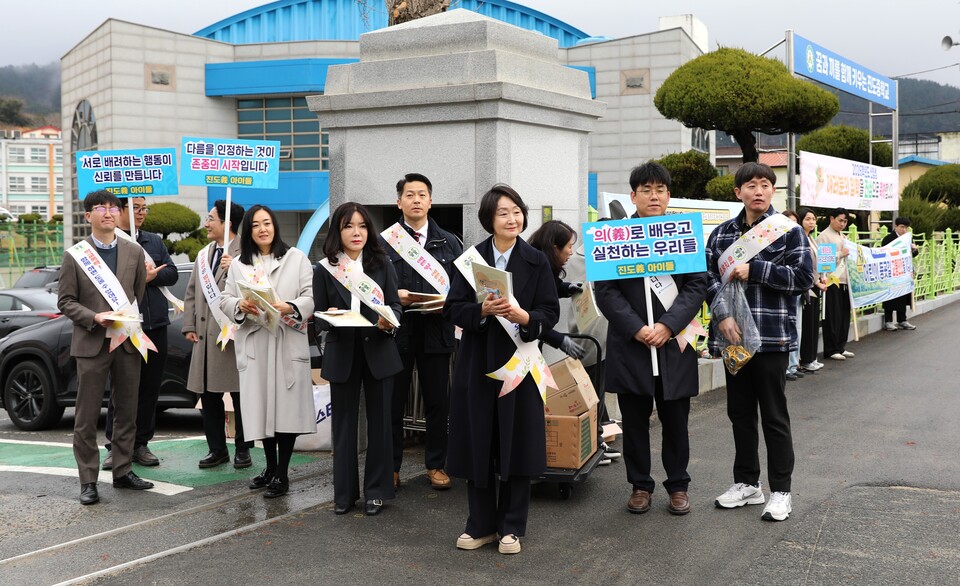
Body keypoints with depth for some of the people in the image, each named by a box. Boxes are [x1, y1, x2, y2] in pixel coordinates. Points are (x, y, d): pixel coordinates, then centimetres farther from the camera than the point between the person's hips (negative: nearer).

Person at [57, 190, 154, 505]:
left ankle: (122, 471, 22)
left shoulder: (134, 252, 8)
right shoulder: (74, 255, 0)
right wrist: (94, 318, -15)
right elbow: (65, 301, -1)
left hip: (128, 342, 3)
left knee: (127, 412, 10)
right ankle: (88, 481, 8)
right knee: (86, 417, 1)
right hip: (91, 344, -3)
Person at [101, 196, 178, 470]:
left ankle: (140, 444, 18)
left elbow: (171, 273, 7)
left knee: (150, 387, 8)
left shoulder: (154, 241, 14)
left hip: (155, 323, 5)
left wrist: (150, 275, -11)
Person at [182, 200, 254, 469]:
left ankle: (242, 449, 14)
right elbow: (191, 293, 18)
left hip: (235, 336, -7)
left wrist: (234, 269, -25)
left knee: (240, 395, 3)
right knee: (208, 397, 10)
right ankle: (217, 449, 20)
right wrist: (189, 326, 11)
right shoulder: (203, 255, 16)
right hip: (205, 336, 7)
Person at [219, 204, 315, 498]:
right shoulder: (238, 264, 13)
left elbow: (311, 296, -2)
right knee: (261, 406, 7)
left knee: (287, 406, -5)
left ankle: (282, 474, 4)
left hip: (288, 342, -3)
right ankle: (270, 467, 23)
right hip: (253, 343, 3)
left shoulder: (296, 258, 5)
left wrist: (290, 308, -20)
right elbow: (225, 300, 9)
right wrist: (241, 306, -12)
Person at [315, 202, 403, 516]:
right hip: (342, 354, 0)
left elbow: (395, 305, 1)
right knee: (344, 425, 8)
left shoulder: (381, 264, 3)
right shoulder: (324, 270, 1)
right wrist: (329, 317, -21)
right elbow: (318, 317, 2)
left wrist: (388, 320, -20)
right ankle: (344, 492, 18)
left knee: (379, 422, 6)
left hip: (378, 351, 0)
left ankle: (376, 490, 18)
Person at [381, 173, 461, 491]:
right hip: (397, 331, -1)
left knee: (438, 402, 7)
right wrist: (396, 295, -17)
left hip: (436, 331, 2)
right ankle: (390, 466, 17)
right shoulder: (384, 242, 4)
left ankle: (436, 465, 20)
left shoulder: (449, 243, 10)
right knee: (393, 402, 5)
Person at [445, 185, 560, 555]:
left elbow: (550, 313, -1)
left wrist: (523, 316, -20)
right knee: (477, 444, 4)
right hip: (477, 363, 1)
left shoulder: (536, 261, 2)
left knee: (516, 443, 2)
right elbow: (453, 308, -1)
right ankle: (481, 525, 19)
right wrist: (482, 310, -19)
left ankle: (511, 527, 16)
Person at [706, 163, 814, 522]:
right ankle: (746, 483, 26)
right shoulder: (722, 233, 9)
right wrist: (723, 315, -14)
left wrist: (753, 270, -16)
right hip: (733, 335, 4)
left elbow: (803, 277, -10)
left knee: (774, 415, 2)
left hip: (772, 336, -4)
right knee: (739, 411, 13)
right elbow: (709, 276, 2)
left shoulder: (788, 231, -1)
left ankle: (781, 491, 13)